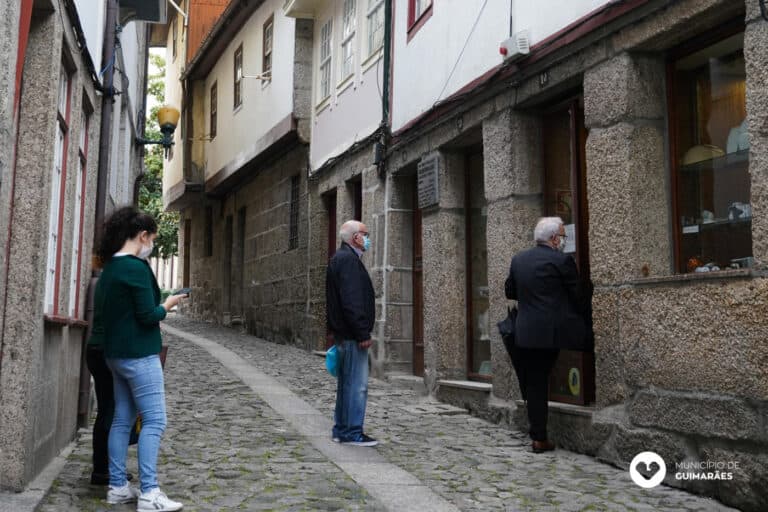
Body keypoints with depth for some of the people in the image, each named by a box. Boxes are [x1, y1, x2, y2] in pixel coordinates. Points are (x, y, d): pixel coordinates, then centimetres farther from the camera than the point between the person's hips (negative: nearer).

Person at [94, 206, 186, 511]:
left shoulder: (109, 268, 12)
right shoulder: (136, 267, -17)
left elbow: (100, 315, 18)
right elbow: (148, 315, -18)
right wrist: (167, 305, -1)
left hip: (116, 354, 9)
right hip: (139, 355, -9)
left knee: (122, 420, 12)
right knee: (153, 421, -6)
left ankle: (117, 487, 17)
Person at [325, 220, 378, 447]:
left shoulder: (339, 258, 19)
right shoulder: (348, 259, -15)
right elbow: (352, 301, -22)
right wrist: (363, 334, -21)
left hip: (343, 334, 11)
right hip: (352, 334, -11)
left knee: (346, 382, 15)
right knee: (357, 384, -6)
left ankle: (341, 429, 22)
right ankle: (352, 433, -1)